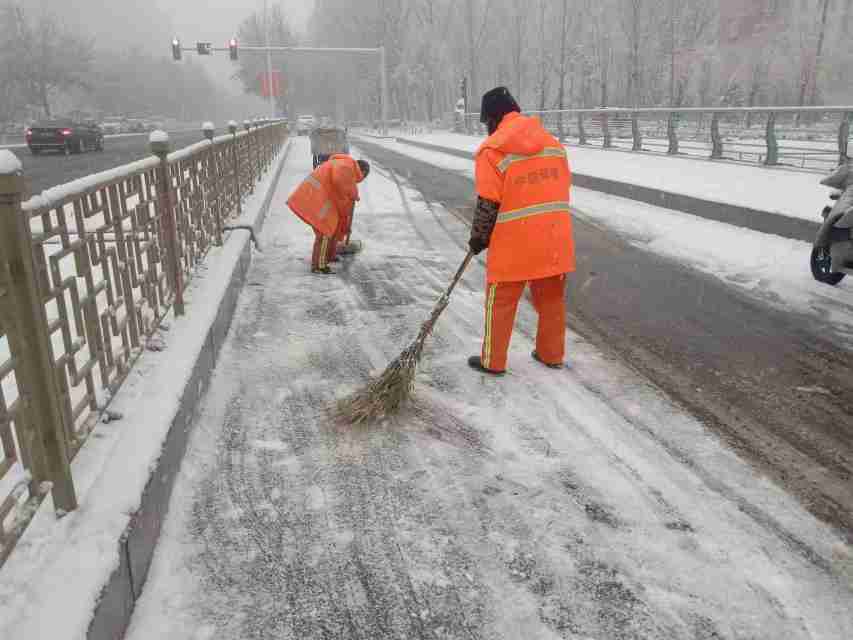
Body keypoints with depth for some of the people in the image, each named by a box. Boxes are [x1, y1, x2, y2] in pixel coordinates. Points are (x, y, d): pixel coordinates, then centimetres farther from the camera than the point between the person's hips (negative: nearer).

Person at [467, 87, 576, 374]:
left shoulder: (493, 149, -11)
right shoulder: (553, 142, 8)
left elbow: (488, 204, -13)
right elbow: (563, 187, 13)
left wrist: (478, 237, 1)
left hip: (513, 243, -5)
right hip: (555, 239, 6)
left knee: (501, 303, 9)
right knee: (552, 299, 18)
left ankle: (492, 361, 19)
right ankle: (552, 354, 31)